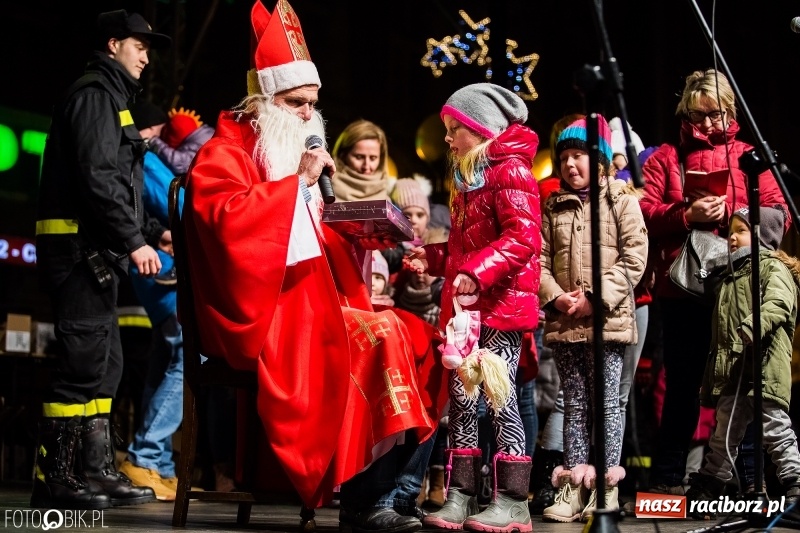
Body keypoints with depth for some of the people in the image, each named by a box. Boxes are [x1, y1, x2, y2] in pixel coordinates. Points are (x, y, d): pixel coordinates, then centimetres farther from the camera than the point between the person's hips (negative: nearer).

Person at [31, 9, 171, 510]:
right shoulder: (94, 94, -7)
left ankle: (98, 470, 14)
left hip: (97, 250, 11)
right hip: (81, 247, -11)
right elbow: (96, 179, -19)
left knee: (105, 362, 11)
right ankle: (52, 479, -8)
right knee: (85, 360, -11)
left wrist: (155, 232, 20)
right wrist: (135, 241, -20)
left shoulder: (111, 98, 25)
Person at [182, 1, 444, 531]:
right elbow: (226, 219, -24)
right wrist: (298, 181, -19)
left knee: (421, 339, -8)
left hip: (311, 304, 9)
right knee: (380, 339, -28)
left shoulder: (293, 156, 25)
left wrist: (358, 236, 8)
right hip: (260, 315, -9)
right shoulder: (225, 153, -2)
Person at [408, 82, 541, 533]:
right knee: (460, 398, 6)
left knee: (500, 397, -7)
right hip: (466, 306, 9)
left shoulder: (510, 171, -9)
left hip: (502, 305, -9)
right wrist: (433, 258, 13)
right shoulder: (468, 178, 21)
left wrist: (477, 271, -29)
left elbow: (524, 238, -21)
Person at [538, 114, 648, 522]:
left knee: (606, 403, -1)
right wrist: (555, 296, -9)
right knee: (574, 403, 8)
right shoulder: (553, 208, 13)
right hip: (563, 322, 4)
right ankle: (573, 485, 10)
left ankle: (607, 484, 4)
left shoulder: (621, 201, 1)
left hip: (607, 320, -4)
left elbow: (634, 258, -7)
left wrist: (596, 297, -15)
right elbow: (540, 260, 9)